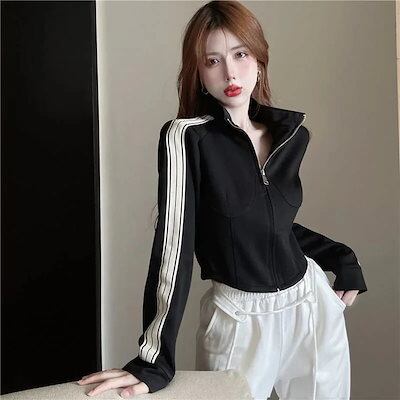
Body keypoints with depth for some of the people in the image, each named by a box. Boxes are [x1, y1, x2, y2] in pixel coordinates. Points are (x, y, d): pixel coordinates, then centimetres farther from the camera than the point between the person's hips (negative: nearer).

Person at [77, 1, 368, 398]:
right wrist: (155, 361, -27)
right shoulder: (186, 137, -16)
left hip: (312, 305, 5)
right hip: (240, 319, -4)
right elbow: (173, 243, -23)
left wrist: (343, 260, 12)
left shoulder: (292, 132, 1)